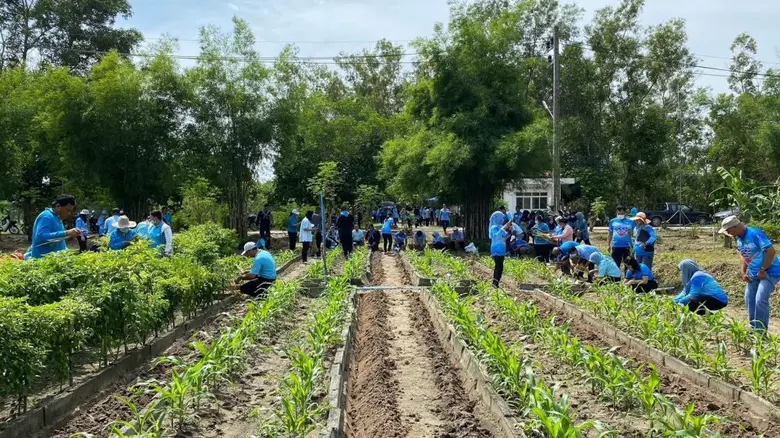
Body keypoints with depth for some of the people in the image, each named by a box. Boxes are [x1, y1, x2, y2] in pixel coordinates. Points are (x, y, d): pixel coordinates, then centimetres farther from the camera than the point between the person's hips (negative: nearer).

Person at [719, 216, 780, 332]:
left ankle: (761, 332, -7)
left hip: (770, 272, -9)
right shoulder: (739, 239, 4)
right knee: (750, 300, 9)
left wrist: (763, 270, -21)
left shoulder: (755, 234, -23)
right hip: (754, 273, 9)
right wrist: (743, 272, 5)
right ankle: (754, 329, 22)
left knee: (760, 300, -16)